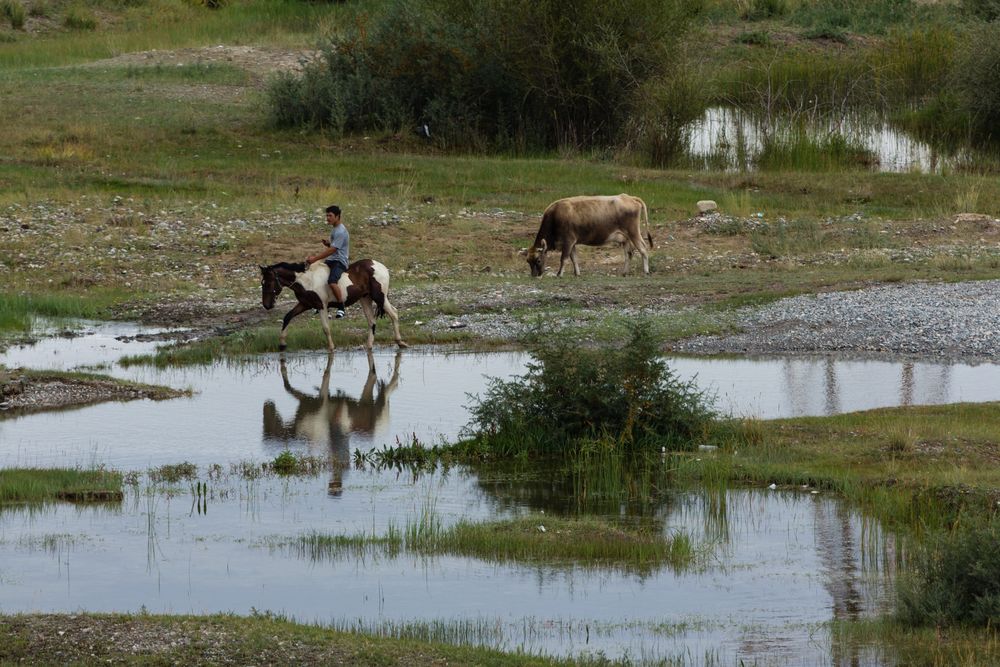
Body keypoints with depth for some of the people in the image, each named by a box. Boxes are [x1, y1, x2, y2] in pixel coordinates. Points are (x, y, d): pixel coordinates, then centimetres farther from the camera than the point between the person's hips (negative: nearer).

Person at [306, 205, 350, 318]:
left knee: (332, 281, -35)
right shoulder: (335, 229, 16)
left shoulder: (341, 232, -16)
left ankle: (341, 308, -24)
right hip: (331, 261, 11)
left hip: (339, 262, -11)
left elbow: (332, 250, -21)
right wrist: (328, 244, 3)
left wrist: (315, 258, -21)